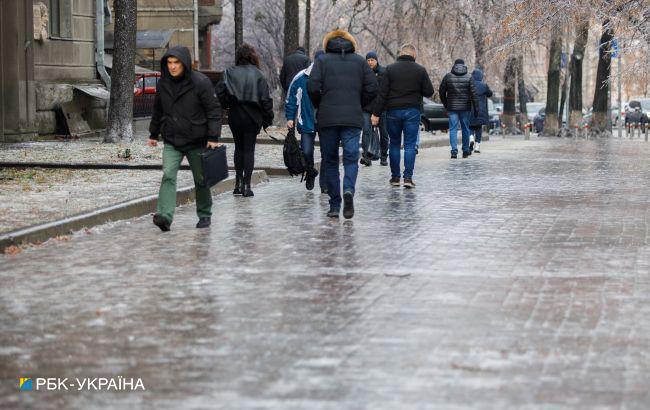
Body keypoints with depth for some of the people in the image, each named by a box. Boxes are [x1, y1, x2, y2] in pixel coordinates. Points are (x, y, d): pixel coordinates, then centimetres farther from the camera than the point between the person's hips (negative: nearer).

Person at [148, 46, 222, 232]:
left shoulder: (201, 82, -12)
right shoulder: (163, 83, 3)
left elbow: (214, 110, -10)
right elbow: (158, 110, 16)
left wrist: (213, 137, -16)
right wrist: (153, 134, 20)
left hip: (196, 142, -3)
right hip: (171, 142, 3)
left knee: (201, 180, 10)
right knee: (168, 176, -15)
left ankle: (204, 215, 28)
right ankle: (164, 216, -24)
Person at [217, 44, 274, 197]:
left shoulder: (229, 73, -4)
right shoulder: (258, 75, -6)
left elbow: (220, 92, -10)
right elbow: (265, 99, -8)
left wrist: (226, 105, 7)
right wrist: (267, 119, 1)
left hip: (235, 116, 1)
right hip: (253, 117, -1)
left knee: (239, 148, 17)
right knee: (249, 149, 4)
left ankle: (238, 182, 13)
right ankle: (246, 185, -1)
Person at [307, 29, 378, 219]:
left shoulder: (322, 61, 4)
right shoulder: (360, 61, 9)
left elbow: (313, 87, -7)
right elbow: (372, 88, 2)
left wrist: (320, 107, 9)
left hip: (327, 118, 0)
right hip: (353, 118, 0)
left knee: (330, 161, 8)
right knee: (351, 158, 0)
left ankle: (334, 205, 5)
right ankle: (349, 190, -29)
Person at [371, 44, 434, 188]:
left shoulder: (390, 69, -1)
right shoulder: (420, 70, -1)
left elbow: (382, 93, -5)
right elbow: (429, 91, 1)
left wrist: (376, 113, -3)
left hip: (393, 111, 1)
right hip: (412, 111, -1)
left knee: (394, 144, 11)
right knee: (410, 145, 0)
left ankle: (395, 177, 12)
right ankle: (408, 177, -8)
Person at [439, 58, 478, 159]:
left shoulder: (447, 77, 1)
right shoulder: (468, 77, -2)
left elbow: (442, 92, 5)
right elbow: (473, 93, -6)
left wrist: (445, 105, 17)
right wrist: (476, 107, -2)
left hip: (452, 107, 0)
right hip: (465, 107, 0)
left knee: (453, 129, -1)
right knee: (465, 129, 12)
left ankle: (454, 150, -13)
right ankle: (465, 150, 19)